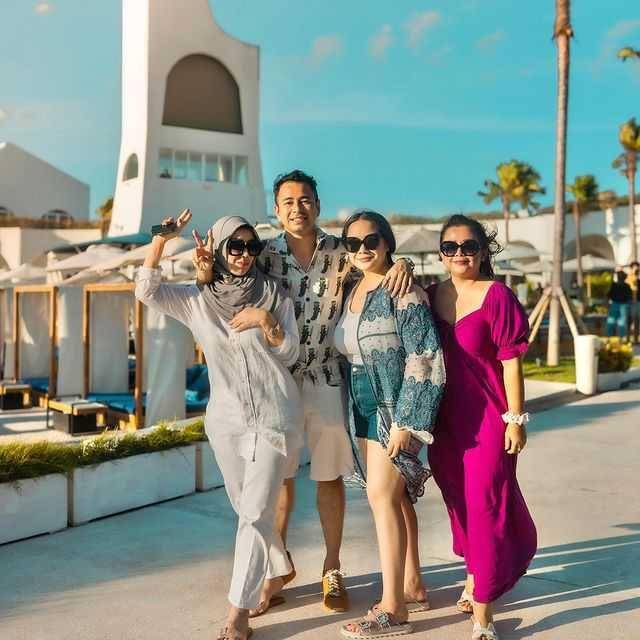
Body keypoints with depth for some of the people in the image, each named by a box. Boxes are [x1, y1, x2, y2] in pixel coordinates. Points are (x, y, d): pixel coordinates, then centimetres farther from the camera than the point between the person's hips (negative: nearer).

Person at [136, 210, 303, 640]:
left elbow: (290, 355, -2)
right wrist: (161, 240, -17)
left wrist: (266, 321, -18)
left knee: (255, 513, -7)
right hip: (226, 421, 3)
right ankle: (279, 570, 40)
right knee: (248, 509, 15)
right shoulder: (197, 299, 3)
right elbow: (147, 292, -10)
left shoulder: (274, 295, -1)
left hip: (274, 418, -3)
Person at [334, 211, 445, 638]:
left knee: (382, 494, -9)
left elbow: (424, 359, -18)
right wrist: (353, 413, 16)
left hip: (397, 407, -8)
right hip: (367, 409, 8)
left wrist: (404, 421, -21)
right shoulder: (351, 293, 12)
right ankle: (413, 585, 27)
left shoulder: (403, 290, -12)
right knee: (396, 496, 14)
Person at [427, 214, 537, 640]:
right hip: (445, 420, 5)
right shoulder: (433, 296, 5)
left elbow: (511, 363, -10)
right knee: (459, 501, 18)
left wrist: (515, 418, -12)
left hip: (488, 418, -5)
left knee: (485, 504, -2)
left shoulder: (497, 296, -10)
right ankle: (477, 574, 43)